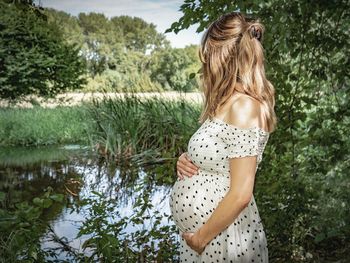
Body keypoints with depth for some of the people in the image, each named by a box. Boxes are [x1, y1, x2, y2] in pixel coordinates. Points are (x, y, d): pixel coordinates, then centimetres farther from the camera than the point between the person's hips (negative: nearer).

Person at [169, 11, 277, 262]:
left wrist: (201, 238, -14)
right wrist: (186, 161, -1)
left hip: (221, 239, -8)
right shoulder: (227, 103, 7)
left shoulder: (244, 105, -20)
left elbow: (240, 195, -23)